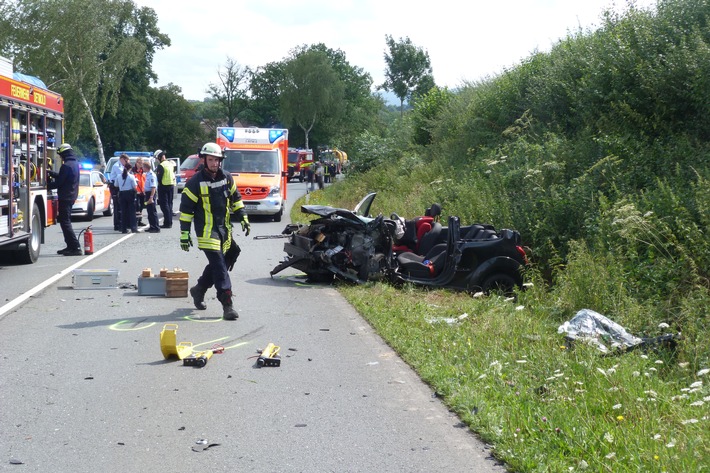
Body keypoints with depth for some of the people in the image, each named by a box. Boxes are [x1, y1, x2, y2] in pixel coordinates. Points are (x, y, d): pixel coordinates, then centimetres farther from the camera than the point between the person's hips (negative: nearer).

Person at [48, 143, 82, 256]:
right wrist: (51, 173, 23)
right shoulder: (75, 163, 12)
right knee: (65, 221, 18)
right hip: (72, 196, 10)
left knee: (65, 222, -8)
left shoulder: (66, 165, -18)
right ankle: (70, 246, 21)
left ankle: (76, 247, -14)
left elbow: (59, 182, -17)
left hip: (65, 197, -10)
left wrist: (47, 185, -4)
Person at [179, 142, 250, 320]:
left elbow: (235, 199, 20)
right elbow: (186, 209, -7)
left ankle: (199, 290, 37)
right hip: (206, 231, -6)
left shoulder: (227, 178, 6)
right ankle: (227, 305, -15)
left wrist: (243, 218, 14)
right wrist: (184, 234, -10)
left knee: (218, 264, 14)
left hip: (224, 229, 6)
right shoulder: (195, 182, -10)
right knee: (219, 265, -13)